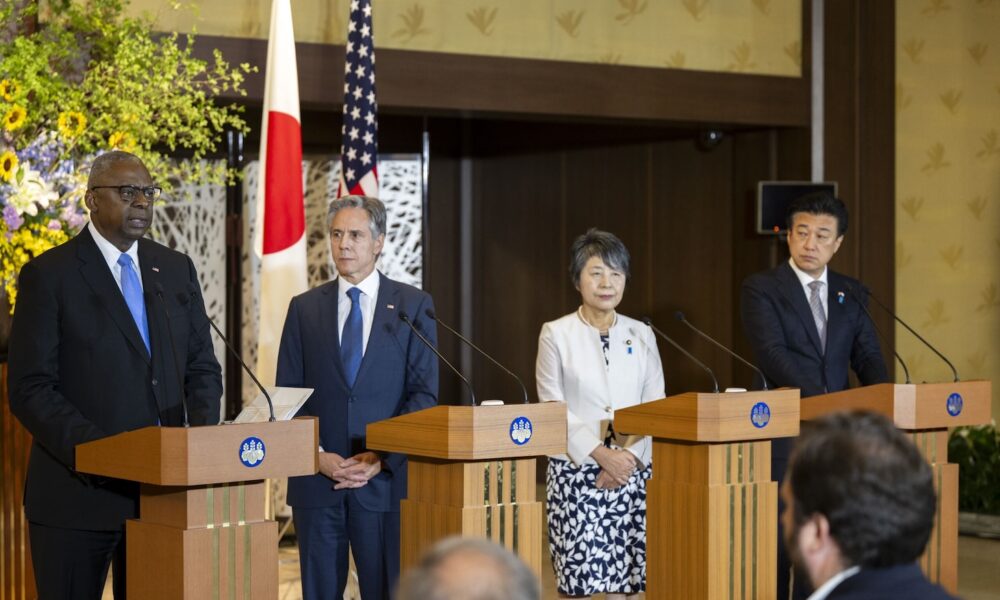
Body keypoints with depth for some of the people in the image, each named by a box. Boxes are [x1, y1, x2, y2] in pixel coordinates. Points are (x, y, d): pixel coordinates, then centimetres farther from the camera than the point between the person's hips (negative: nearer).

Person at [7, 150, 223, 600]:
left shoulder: (177, 270, 11)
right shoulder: (48, 275, -5)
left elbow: (202, 366, 13)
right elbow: (29, 390, -10)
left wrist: (203, 431, -8)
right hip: (78, 491, -4)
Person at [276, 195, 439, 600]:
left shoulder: (413, 306, 4)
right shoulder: (304, 308, 8)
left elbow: (424, 395, -1)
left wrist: (380, 458, -9)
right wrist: (318, 456, -7)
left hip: (385, 479, -2)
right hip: (317, 477, 2)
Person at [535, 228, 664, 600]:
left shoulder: (641, 335, 10)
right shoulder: (556, 334, 1)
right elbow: (553, 409, -5)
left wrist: (630, 456, -8)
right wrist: (602, 455, -14)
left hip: (632, 472, 3)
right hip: (576, 472, -3)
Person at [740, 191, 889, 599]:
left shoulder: (851, 294, 13)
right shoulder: (761, 289, -3)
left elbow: (868, 357, 9)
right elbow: (772, 352, -15)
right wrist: (820, 397, -27)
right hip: (783, 434, -4)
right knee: (777, 537, 0)